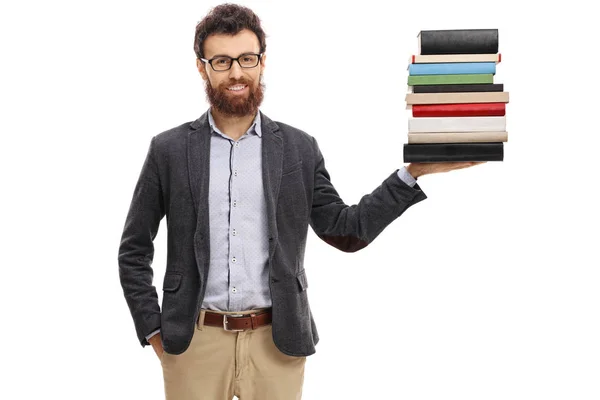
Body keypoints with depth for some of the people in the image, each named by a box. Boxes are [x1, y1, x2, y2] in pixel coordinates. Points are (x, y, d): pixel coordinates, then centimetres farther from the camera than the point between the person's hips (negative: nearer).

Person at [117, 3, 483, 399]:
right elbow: (133, 251, 7)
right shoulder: (169, 150, 2)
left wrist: (413, 172, -2)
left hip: (277, 343, 1)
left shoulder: (299, 149, 4)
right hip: (195, 341, 0)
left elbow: (346, 231, 6)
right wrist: (153, 331, 1)